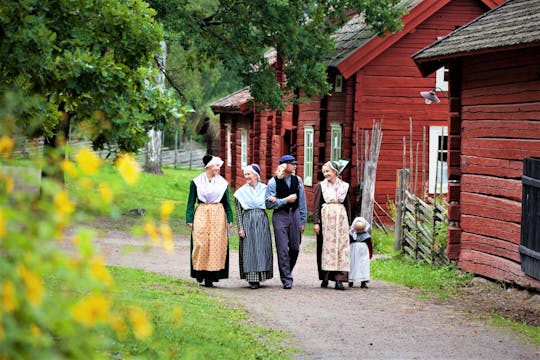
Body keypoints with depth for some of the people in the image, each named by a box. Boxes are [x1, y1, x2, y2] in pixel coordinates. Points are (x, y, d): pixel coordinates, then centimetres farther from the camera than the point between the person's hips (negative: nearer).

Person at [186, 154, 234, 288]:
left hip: (218, 215, 1)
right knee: (201, 243, -9)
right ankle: (200, 271, 6)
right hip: (202, 214, -1)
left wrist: (230, 219, 4)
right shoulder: (196, 182, 4)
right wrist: (189, 218, -2)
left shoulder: (223, 183, 9)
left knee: (216, 244, -4)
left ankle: (210, 276, -2)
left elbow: (227, 202, 12)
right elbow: (191, 201, 6)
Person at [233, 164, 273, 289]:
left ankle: (259, 276, 9)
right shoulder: (241, 192, 5)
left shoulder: (265, 189, 8)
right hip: (248, 221, -1)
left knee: (262, 249, 1)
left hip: (262, 222, 1)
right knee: (249, 249, -4)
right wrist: (240, 227, -5)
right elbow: (238, 211, 3)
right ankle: (252, 279, -2)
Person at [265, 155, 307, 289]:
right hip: (280, 216, -4)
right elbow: (269, 203, -8)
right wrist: (286, 200, -12)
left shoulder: (297, 180, 7)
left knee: (295, 248, 6)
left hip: (295, 214, 4)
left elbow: (302, 202, 11)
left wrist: (303, 221, 10)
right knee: (282, 249, -5)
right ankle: (287, 279, -1)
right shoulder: (273, 182, -5)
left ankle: (287, 273, 28)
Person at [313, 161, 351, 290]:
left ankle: (339, 279, -8)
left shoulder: (344, 186, 9)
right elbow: (316, 205, 1)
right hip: (326, 218, -1)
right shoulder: (321, 186, 5)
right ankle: (325, 278, 6)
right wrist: (316, 222, -7)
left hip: (340, 218, 1)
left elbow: (348, 205, 14)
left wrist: (348, 222, 9)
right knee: (326, 247, -1)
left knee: (341, 246, -5)